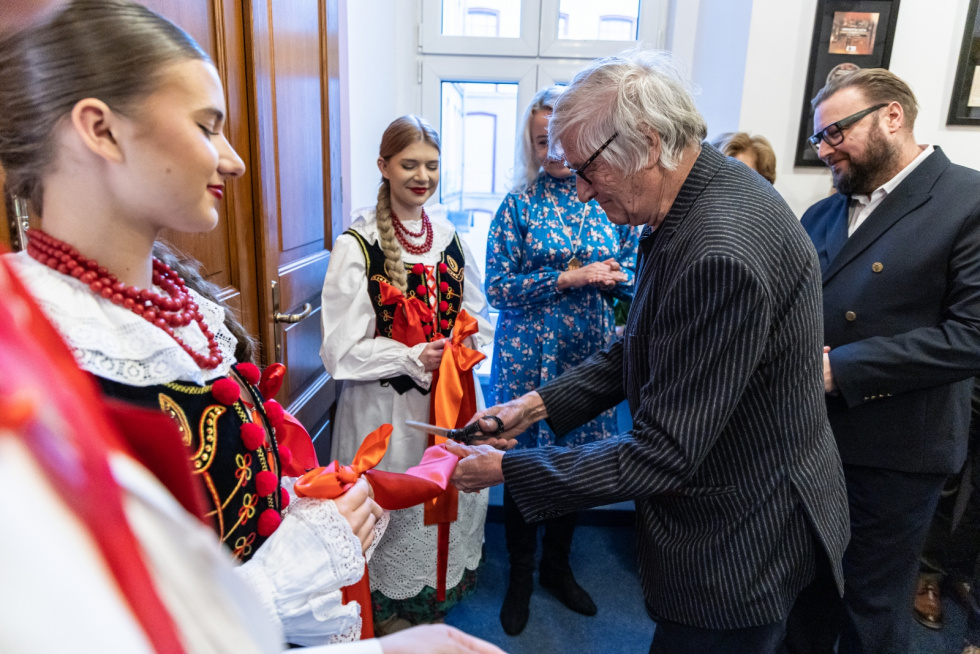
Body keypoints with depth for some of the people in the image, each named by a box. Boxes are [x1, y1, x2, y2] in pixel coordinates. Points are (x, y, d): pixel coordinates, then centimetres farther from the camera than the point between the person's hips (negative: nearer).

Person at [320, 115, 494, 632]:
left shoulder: (448, 236, 6)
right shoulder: (357, 244, -11)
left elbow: (476, 315, 15)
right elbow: (343, 349, -13)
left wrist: (464, 354, -5)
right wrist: (414, 358, -20)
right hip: (388, 408, -5)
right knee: (396, 512, 9)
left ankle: (435, 602, 43)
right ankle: (391, 613, 36)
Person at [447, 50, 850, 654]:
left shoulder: (720, 254, -33)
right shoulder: (705, 194, -1)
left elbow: (660, 457, -28)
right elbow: (644, 350, 7)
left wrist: (504, 468, -19)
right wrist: (541, 404, 0)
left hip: (742, 546, -9)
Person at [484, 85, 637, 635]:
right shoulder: (521, 204, -3)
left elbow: (633, 276, 11)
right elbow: (498, 287, -8)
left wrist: (613, 278, -12)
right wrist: (569, 278, -17)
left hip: (593, 353, 3)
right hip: (531, 353, -2)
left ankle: (558, 565, 37)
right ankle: (521, 575, 30)